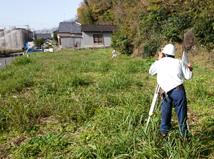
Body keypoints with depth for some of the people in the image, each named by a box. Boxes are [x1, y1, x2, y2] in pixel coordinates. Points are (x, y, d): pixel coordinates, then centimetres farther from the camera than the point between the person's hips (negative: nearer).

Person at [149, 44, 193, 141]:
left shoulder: (159, 63, 9)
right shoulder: (179, 62, 6)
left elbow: (151, 72, 27)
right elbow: (188, 76, 6)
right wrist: (190, 69, 28)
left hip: (167, 93, 1)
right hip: (179, 91, -1)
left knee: (165, 114, 15)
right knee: (181, 114, 8)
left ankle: (164, 134, 23)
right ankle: (183, 136, 16)